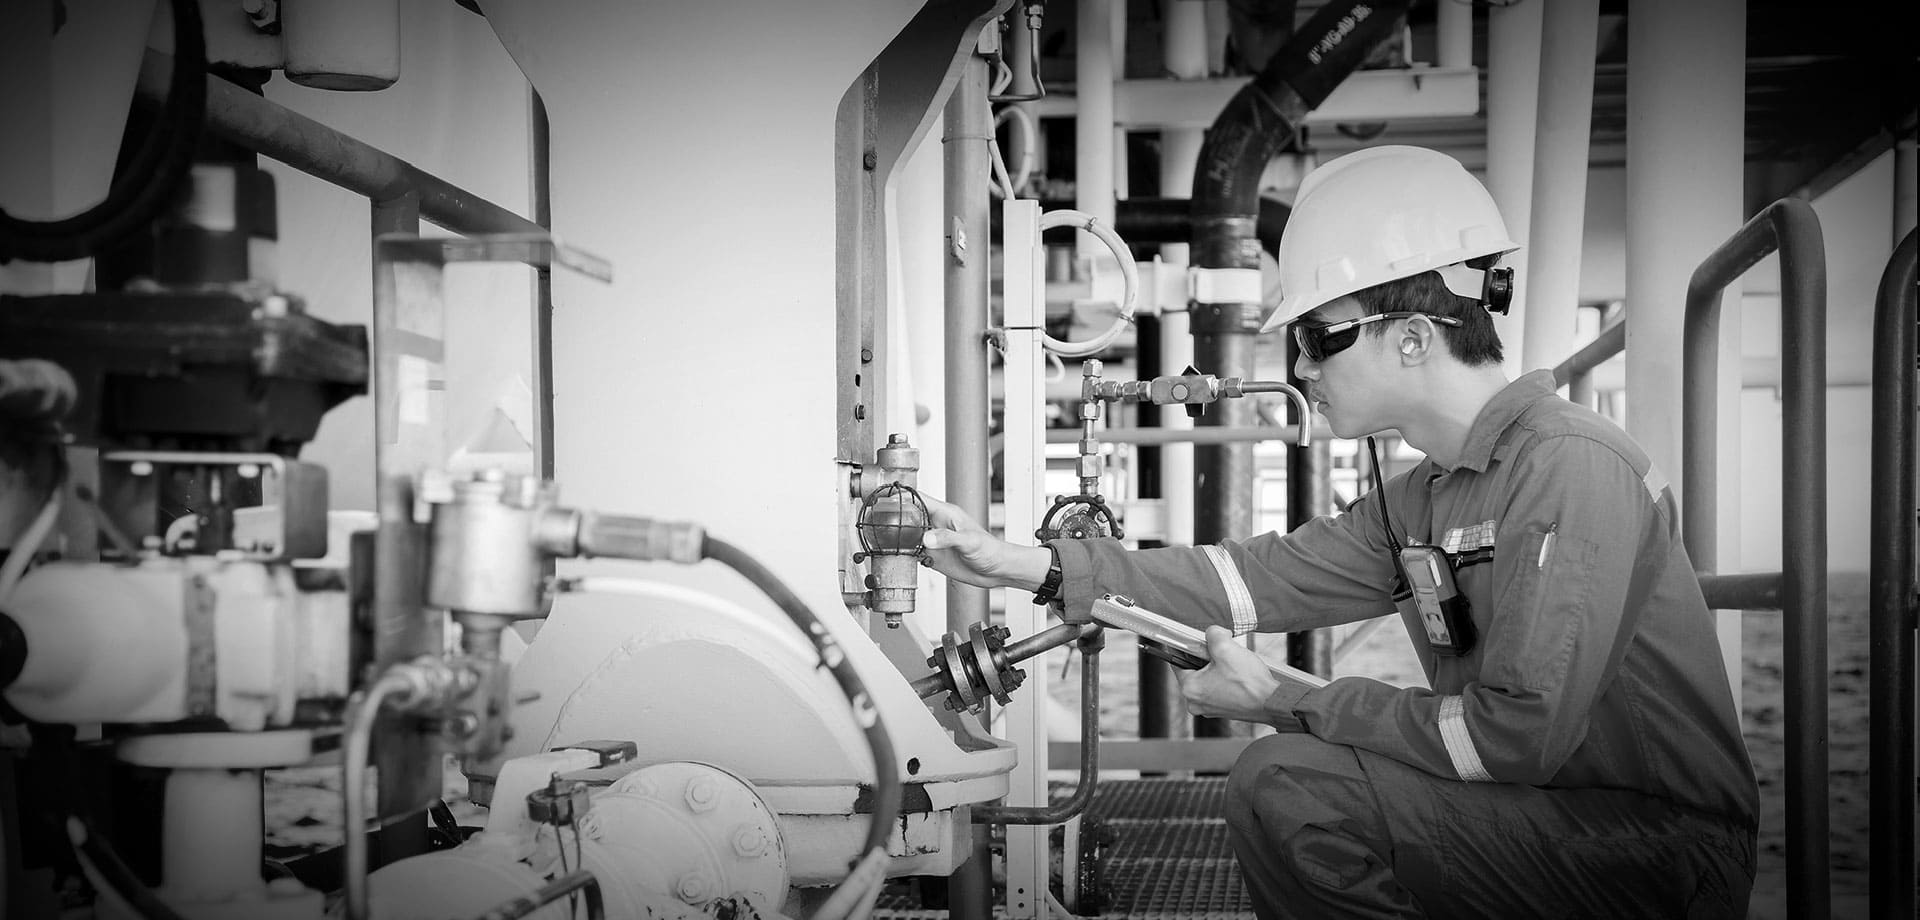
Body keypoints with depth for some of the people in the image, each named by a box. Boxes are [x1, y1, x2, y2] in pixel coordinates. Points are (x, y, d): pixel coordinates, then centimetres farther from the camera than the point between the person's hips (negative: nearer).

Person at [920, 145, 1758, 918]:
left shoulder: (1572, 468, -19)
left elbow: (1519, 733, -25)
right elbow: (1278, 573, 8)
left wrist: (1291, 705, -14)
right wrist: (1025, 567, 3)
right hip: (1547, 826, 9)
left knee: (1288, 786, -18)